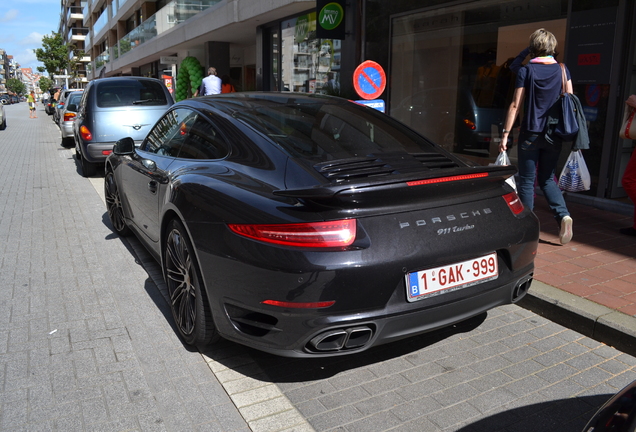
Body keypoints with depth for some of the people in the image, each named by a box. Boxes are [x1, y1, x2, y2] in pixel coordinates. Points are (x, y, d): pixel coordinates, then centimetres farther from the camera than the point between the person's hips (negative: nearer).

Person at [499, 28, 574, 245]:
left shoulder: (526, 71, -5)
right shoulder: (562, 70, 5)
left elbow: (516, 105, -8)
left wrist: (505, 133, -5)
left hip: (531, 133, -4)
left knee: (527, 180, 5)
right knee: (547, 179, 16)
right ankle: (563, 215, -3)